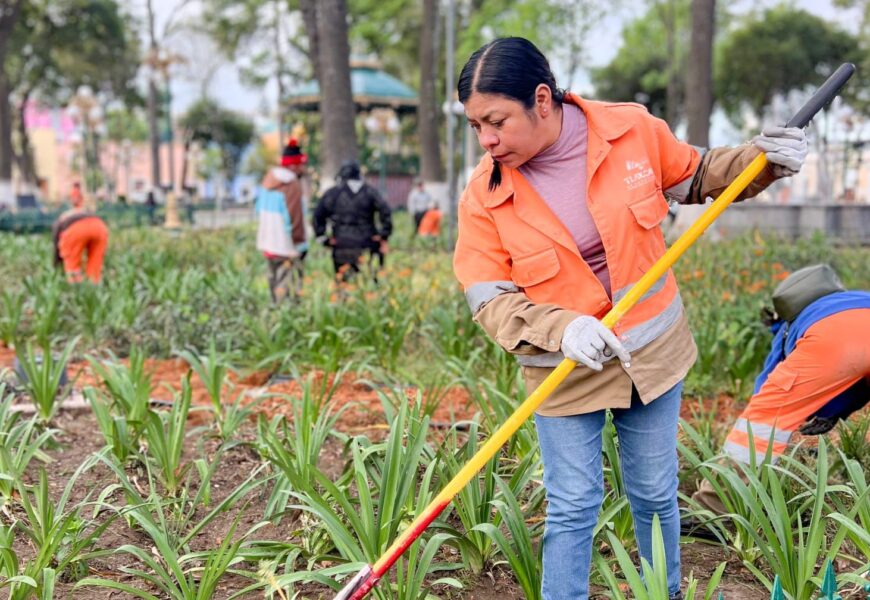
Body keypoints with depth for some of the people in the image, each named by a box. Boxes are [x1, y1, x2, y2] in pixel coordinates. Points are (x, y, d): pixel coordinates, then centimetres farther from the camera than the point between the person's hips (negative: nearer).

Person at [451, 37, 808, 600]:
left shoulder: (633, 130, -12)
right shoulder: (484, 197, -15)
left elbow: (696, 176, 7)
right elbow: (490, 299, -14)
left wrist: (760, 160, -11)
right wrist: (562, 327, -30)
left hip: (653, 353, 2)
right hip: (565, 372, -1)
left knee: (656, 494, 17)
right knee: (573, 509, 2)